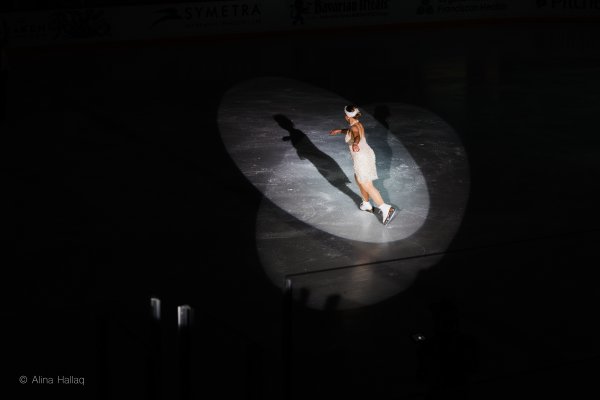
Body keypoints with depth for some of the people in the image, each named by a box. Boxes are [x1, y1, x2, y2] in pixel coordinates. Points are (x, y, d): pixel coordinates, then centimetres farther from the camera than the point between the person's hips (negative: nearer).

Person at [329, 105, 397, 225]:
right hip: (367, 154, 9)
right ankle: (367, 204, 42)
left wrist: (355, 144, -68)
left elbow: (357, 136, -46)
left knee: (367, 186, -5)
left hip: (361, 159, -9)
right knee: (358, 179, 28)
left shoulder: (354, 128, -22)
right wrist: (339, 131, 46)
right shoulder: (358, 124, 7)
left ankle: (386, 209, -12)